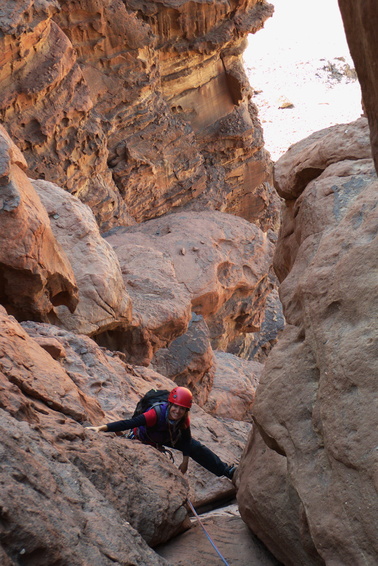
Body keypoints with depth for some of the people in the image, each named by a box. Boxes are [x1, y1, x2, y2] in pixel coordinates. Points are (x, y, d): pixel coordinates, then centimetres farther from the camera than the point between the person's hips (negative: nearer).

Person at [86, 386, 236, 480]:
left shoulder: (184, 420, -28)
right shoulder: (157, 414, -45)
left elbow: (186, 439, -8)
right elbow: (129, 423, -54)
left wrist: (185, 461, -5)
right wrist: (102, 428, -63)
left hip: (167, 438, 4)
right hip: (142, 438, -4)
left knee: (196, 447, 3)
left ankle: (226, 471, 19)